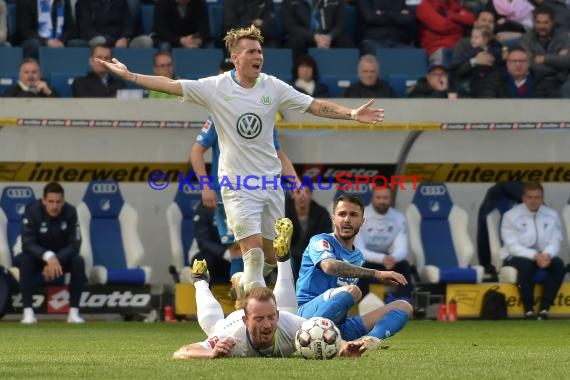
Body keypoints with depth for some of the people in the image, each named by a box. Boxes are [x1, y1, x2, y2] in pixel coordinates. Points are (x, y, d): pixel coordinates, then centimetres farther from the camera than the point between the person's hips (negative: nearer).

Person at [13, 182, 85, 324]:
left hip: (62, 256, 1)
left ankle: (74, 312, -23)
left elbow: (74, 244, -20)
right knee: (24, 260, -33)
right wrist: (48, 257, -48)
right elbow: (27, 243, -31)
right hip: (38, 256, -1)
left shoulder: (70, 212, -19)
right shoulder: (32, 211, -24)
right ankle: (28, 312, -32)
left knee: (78, 261, -28)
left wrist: (56, 260, -36)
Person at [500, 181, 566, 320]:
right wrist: (535, 255, -30)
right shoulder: (511, 216, -8)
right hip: (515, 257, -3)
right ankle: (528, 311, -28)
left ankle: (544, 310, -27)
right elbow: (513, 246, -16)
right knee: (526, 265, -38)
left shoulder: (552, 216, 2)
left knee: (558, 265, -28)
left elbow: (555, 243, -4)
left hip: (543, 256, 3)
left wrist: (547, 255, -29)